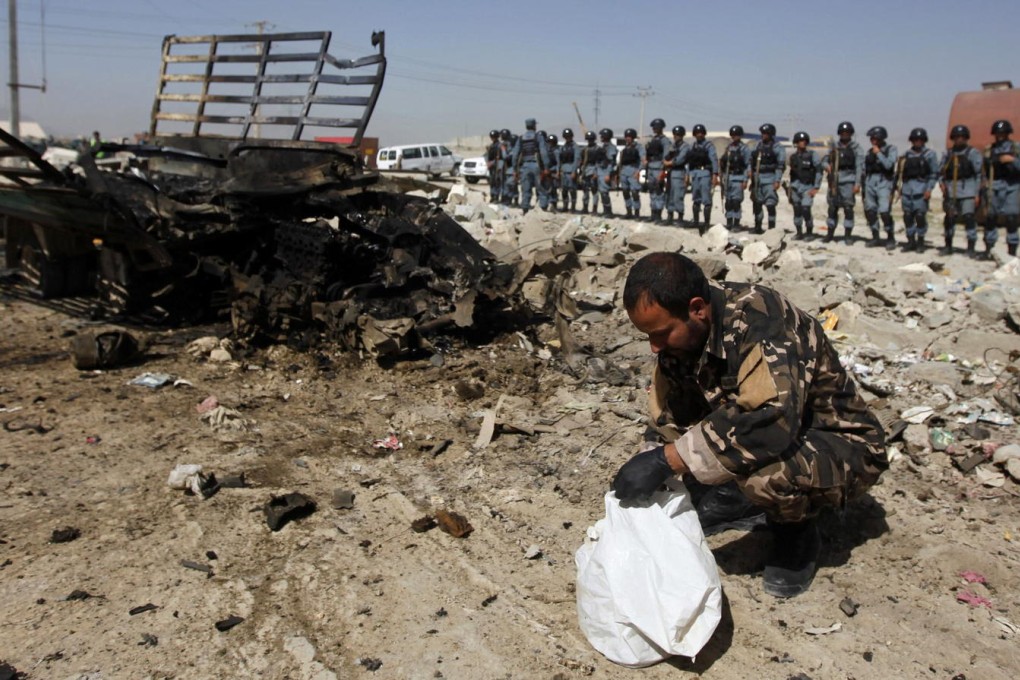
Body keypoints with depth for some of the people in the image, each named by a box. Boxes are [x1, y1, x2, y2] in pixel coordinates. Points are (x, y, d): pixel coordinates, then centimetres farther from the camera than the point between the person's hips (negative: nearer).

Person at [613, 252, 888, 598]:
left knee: (766, 471, -38)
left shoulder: (759, 322, -31)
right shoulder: (680, 328, -10)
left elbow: (772, 423, -44)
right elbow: (669, 420, -4)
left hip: (839, 444, -6)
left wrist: (668, 459, -42)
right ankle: (736, 499, 7)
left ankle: (797, 531, -4)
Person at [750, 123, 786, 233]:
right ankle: (758, 226, 23)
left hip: (769, 178, -6)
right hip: (757, 178, 6)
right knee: (757, 203, 12)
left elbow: (780, 166, -10)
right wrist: (751, 172, 5)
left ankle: (771, 228, -4)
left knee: (770, 204, -9)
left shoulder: (777, 148, -6)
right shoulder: (757, 146, 12)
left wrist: (777, 181, -17)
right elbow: (752, 161, 16)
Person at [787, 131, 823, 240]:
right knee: (797, 211, 4)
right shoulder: (793, 156, 10)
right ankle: (799, 233, 16)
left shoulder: (812, 155, -3)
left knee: (806, 210, -13)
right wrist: (790, 188, 14)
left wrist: (816, 188, -12)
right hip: (795, 187, 4)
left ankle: (809, 232, 3)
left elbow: (819, 171, -6)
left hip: (807, 187, -4)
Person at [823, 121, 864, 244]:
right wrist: (827, 165, -6)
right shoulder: (834, 147, 12)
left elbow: (860, 167, -5)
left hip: (848, 180, -3)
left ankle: (848, 235, 0)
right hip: (834, 181, 4)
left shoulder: (856, 148, 1)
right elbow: (825, 160, 18)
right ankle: (830, 233, 17)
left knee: (848, 208, -6)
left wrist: (858, 183, -14)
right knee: (832, 208, 7)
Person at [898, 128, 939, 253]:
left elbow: (934, 173, -2)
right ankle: (911, 241, 13)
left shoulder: (929, 154, 1)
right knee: (907, 216, 4)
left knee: (920, 215, -6)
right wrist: (900, 188, 12)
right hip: (907, 186, 4)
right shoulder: (907, 154, 14)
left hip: (921, 186, -4)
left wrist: (929, 189, -11)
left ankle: (920, 242, 3)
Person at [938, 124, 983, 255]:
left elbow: (979, 174, -1)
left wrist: (977, 193, -6)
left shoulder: (973, 153, 2)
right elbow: (941, 171, 17)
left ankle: (971, 248, -8)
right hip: (950, 189, 4)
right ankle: (948, 246, 18)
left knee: (969, 217, -11)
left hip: (967, 188, -4)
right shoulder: (947, 153, 14)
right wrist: (941, 182, -4)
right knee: (949, 218, 7)